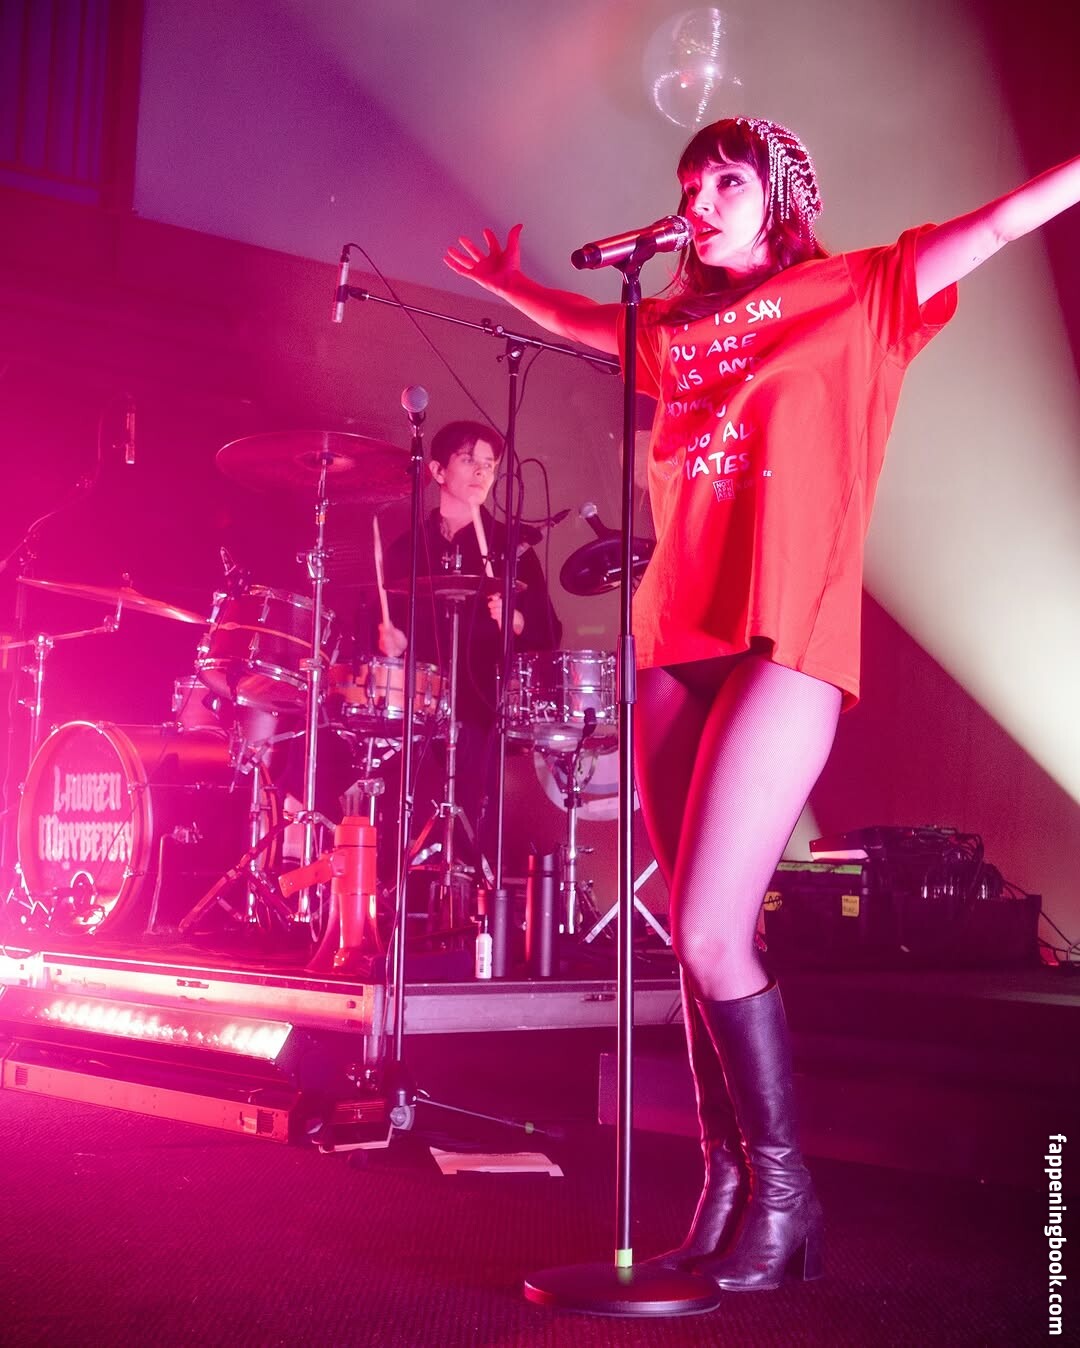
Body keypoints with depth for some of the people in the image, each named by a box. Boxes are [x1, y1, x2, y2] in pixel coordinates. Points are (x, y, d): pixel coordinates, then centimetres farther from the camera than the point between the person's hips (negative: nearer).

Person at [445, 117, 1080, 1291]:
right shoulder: (678, 326, 22)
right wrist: (504, 282, 54)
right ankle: (727, 1186, 13)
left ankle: (784, 1195, 3)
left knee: (710, 936, -13)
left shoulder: (854, 294, 8)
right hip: (676, 642, 6)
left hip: (786, 643, -6)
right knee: (699, 938, 4)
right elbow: (581, 320, 42)